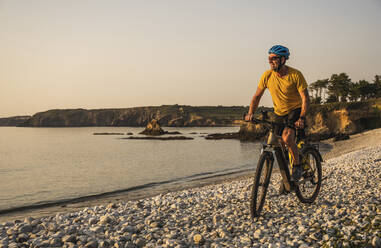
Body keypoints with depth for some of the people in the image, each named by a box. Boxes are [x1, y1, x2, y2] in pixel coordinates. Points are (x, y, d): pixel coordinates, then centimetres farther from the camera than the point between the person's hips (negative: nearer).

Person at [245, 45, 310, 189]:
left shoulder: (295, 75, -19)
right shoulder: (267, 76, -10)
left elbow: (305, 99, -21)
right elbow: (257, 96, 1)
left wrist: (301, 118, -34)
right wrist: (250, 113, -12)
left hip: (295, 111, -4)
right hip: (279, 113, 4)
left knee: (287, 137, -30)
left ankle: (297, 165, -5)